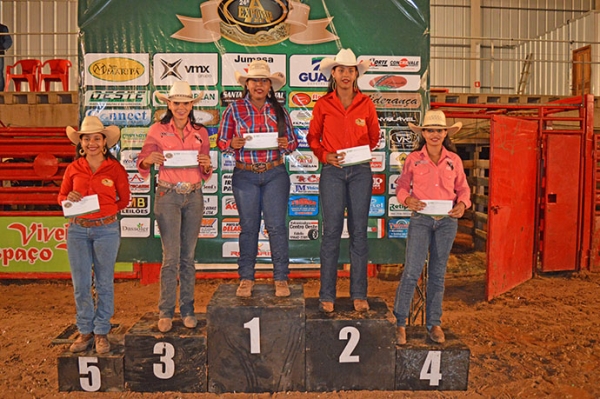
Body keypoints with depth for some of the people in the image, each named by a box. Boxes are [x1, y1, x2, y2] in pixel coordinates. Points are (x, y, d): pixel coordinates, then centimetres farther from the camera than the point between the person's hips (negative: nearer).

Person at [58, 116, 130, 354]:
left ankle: (101, 332, 20)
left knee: (104, 283, 7)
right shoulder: (73, 168, 5)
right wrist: (69, 199, -8)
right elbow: (62, 196, 14)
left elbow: (124, 200, 6)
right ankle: (85, 331, 23)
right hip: (77, 230, 2)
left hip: (106, 230, -2)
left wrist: (104, 210, -5)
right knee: (81, 284, 7)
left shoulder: (115, 168, -1)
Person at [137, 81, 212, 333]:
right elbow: (142, 165, 2)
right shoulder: (157, 130, 2)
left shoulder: (201, 133, 10)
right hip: (167, 196, -3)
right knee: (171, 257, -5)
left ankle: (187, 310, 17)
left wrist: (206, 166, -10)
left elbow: (205, 176, 12)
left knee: (188, 256, 7)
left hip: (194, 196, 3)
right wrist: (149, 159, -19)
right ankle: (166, 312, 8)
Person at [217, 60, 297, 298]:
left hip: (275, 174, 1)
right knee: (248, 226, 5)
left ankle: (281, 279, 8)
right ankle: (246, 278, 17)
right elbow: (221, 142, 5)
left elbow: (293, 142, 13)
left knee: (276, 225, -2)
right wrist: (234, 144, -17)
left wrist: (286, 144, -10)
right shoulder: (234, 109, 4)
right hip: (245, 175, 0)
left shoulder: (279, 110, 9)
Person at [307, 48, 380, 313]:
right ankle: (327, 295, 7)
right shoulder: (323, 105, 5)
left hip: (360, 171, 1)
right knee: (331, 232, -2)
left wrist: (363, 153, 3)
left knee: (359, 232, 3)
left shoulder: (366, 104, 8)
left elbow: (374, 137, 17)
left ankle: (359, 294, 12)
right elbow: (313, 137, 10)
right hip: (332, 172, -1)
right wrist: (325, 155, -5)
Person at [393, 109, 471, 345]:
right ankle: (399, 322, 3)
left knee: (438, 273, 10)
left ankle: (434, 323, 22)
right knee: (412, 271, -9)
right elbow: (402, 186, 6)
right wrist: (408, 200, -15)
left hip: (447, 221, 2)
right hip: (421, 219, -2)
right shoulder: (413, 159, 3)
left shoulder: (454, 160, 8)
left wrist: (462, 204, -7)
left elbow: (463, 188, 13)